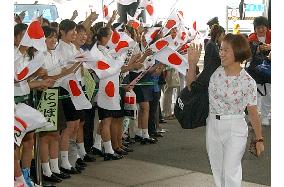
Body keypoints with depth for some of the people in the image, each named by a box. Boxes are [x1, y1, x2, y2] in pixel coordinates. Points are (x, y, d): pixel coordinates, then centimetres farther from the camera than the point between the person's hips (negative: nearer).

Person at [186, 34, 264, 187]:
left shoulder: (247, 82, -13)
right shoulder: (214, 72, -2)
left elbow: (253, 112, -6)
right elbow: (192, 87, 8)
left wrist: (259, 139, -1)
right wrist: (192, 64, -5)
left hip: (234, 129, -5)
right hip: (212, 125, 5)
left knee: (230, 172, -4)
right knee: (217, 171, 16)